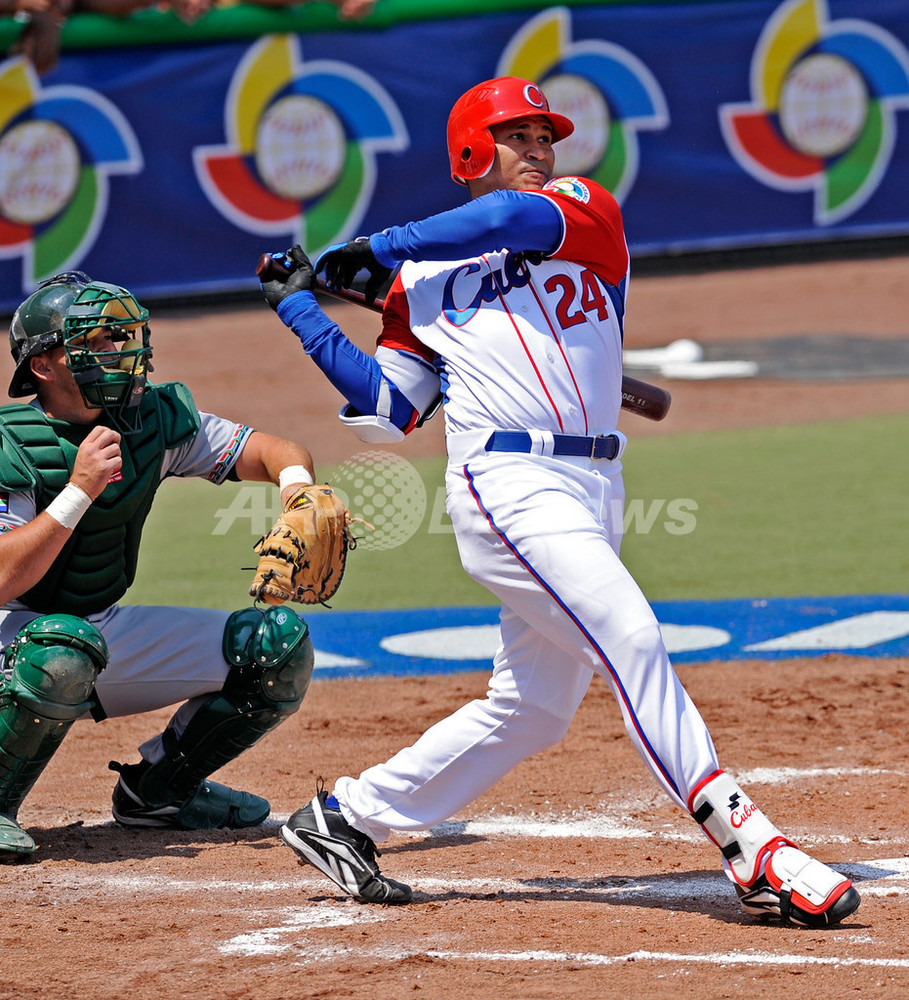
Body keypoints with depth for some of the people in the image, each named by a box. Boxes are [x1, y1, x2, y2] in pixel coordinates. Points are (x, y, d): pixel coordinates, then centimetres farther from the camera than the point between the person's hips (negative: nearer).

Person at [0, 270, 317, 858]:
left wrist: (298, 486, -25)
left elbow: (276, 451, -2)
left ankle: (158, 787, 13)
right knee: (66, 645, -42)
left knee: (280, 646, -4)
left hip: (109, 635, 6)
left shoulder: (156, 421, -3)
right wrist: (81, 489, -35)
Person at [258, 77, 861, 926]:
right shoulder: (420, 277, 13)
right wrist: (302, 311, 11)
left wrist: (377, 248, -1)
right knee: (628, 639, -21)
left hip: (592, 494, 4)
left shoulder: (587, 211, 13)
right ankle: (751, 854, -27)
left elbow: (520, 219, -9)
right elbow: (388, 409, 12)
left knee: (531, 711, 8)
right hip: (507, 486, -4)